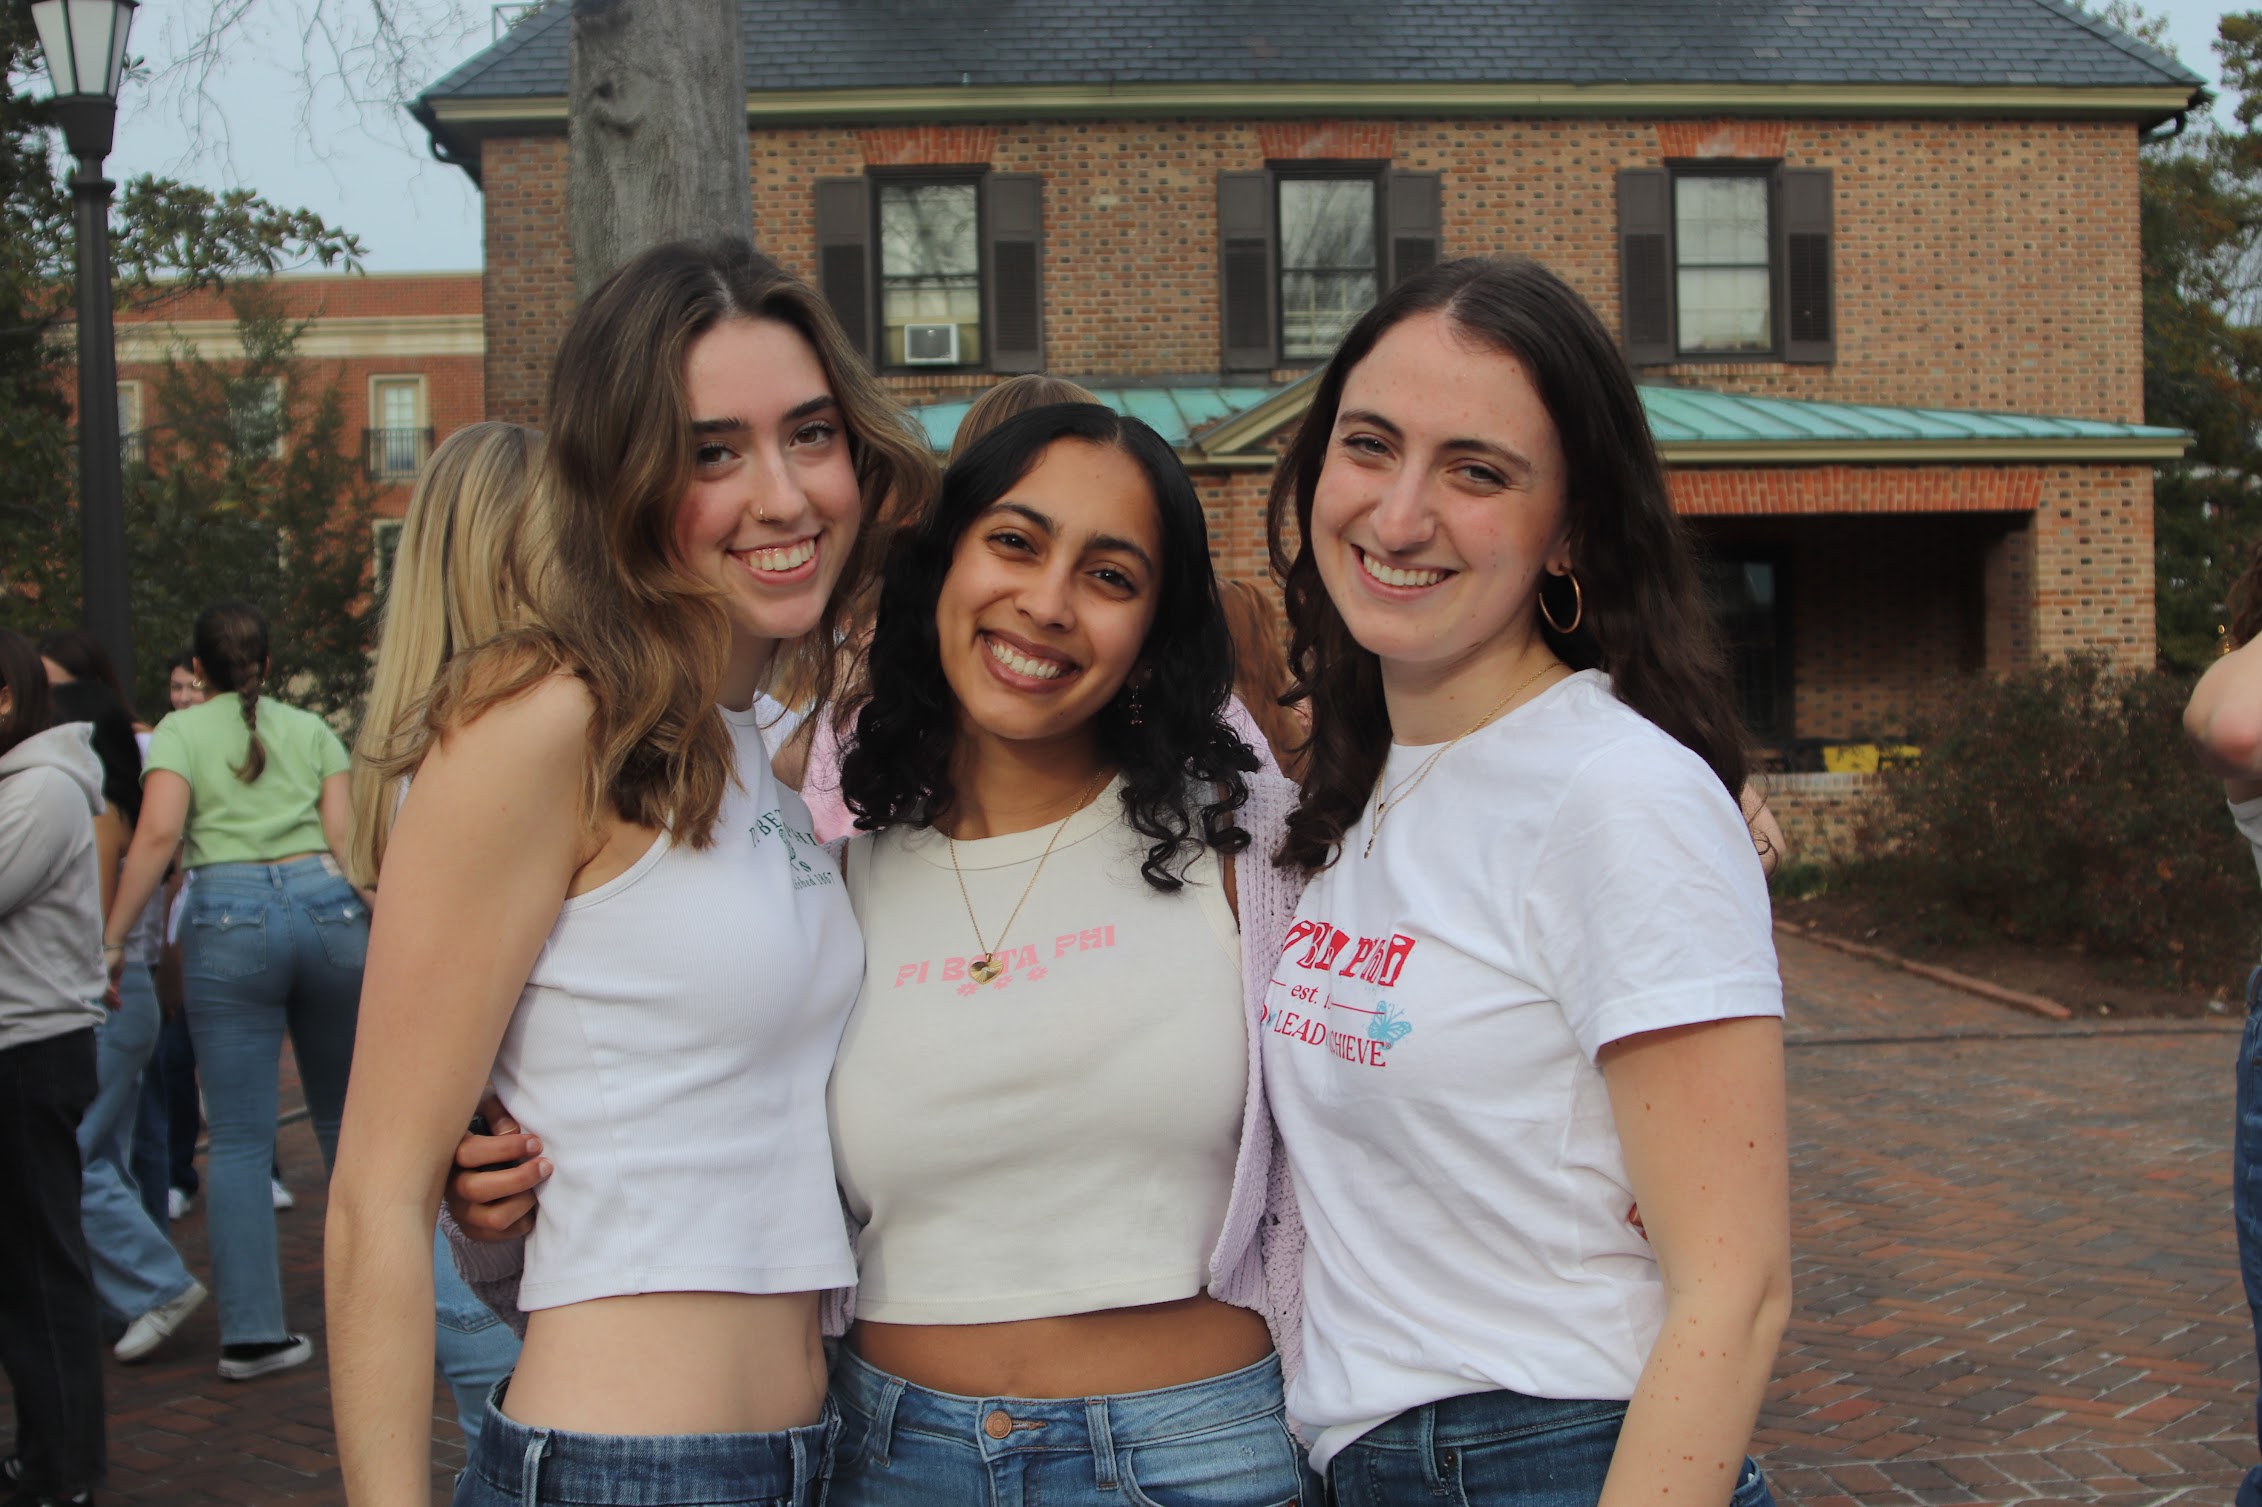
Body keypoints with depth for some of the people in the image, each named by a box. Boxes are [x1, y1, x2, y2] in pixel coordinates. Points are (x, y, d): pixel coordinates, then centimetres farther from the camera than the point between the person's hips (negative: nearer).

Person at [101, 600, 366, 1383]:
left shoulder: (180, 731, 8)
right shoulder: (312, 731, 15)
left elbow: (158, 833, -6)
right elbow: (347, 840, 6)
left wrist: (111, 938, -6)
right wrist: (377, 929, 10)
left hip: (229, 915, -2)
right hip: (326, 905, 2)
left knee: (240, 1139, 1)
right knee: (345, 1118, 16)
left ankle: (251, 1331, 0)